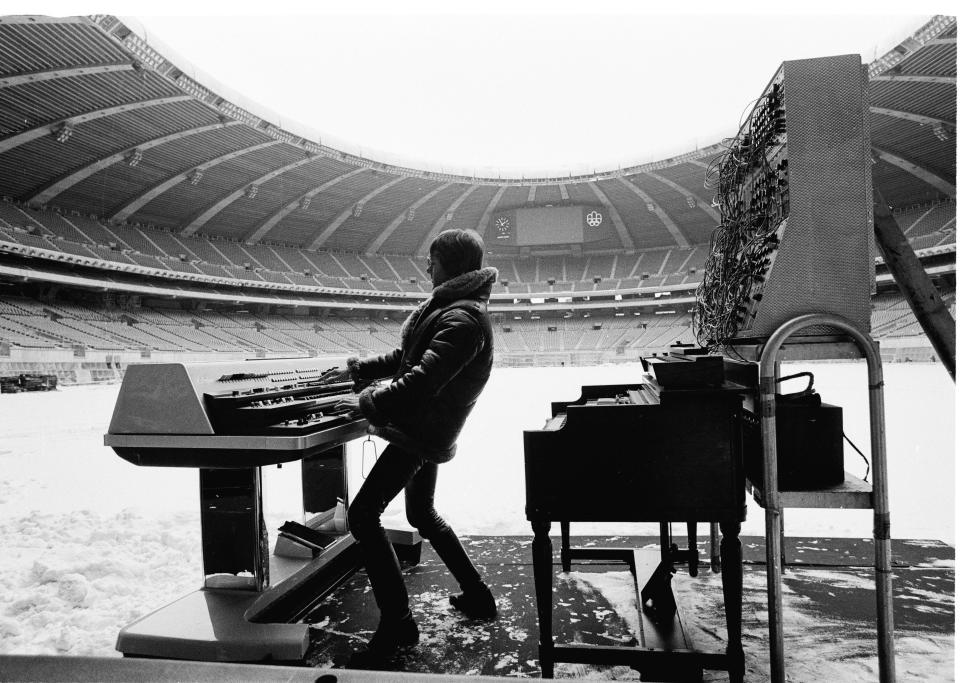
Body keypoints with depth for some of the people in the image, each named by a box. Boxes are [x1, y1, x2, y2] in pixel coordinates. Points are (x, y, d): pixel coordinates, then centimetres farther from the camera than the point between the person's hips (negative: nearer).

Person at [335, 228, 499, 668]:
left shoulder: (463, 320, -23)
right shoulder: (449, 305, 12)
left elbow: (422, 380, -29)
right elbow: (407, 355, 19)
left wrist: (369, 402, -20)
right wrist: (363, 368, 10)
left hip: (421, 433, -11)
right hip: (427, 430, 11)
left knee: (362, 516, -10)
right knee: (422, 515, 23)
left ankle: (396, 624, 1)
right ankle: (477, 596, 34)